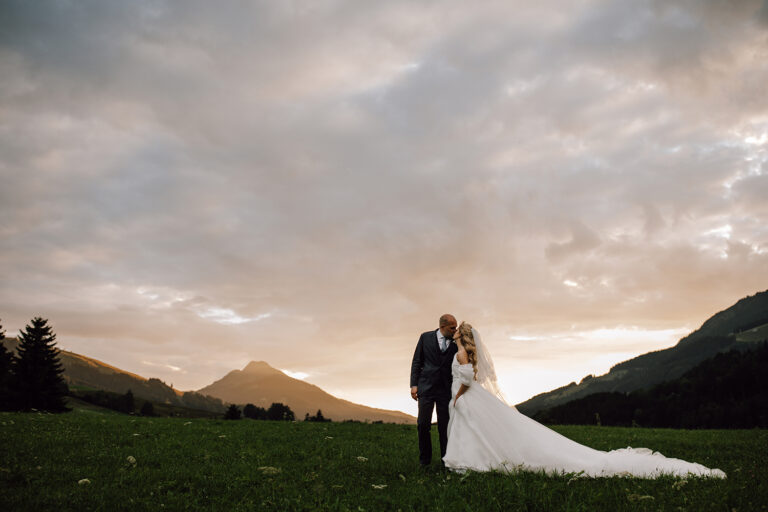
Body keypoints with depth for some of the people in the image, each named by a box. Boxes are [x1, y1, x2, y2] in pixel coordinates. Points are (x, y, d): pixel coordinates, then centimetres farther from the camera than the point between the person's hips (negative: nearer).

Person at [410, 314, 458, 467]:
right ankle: (425, 459, 13)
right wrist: (414, 384, -2)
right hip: (426, 387, -1)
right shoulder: (426, 337, 4)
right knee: (423, 424, -1)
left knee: (445, 426, 2)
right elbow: (416, 362, 5)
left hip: (445, 390, 1)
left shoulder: (456, 343, 5)